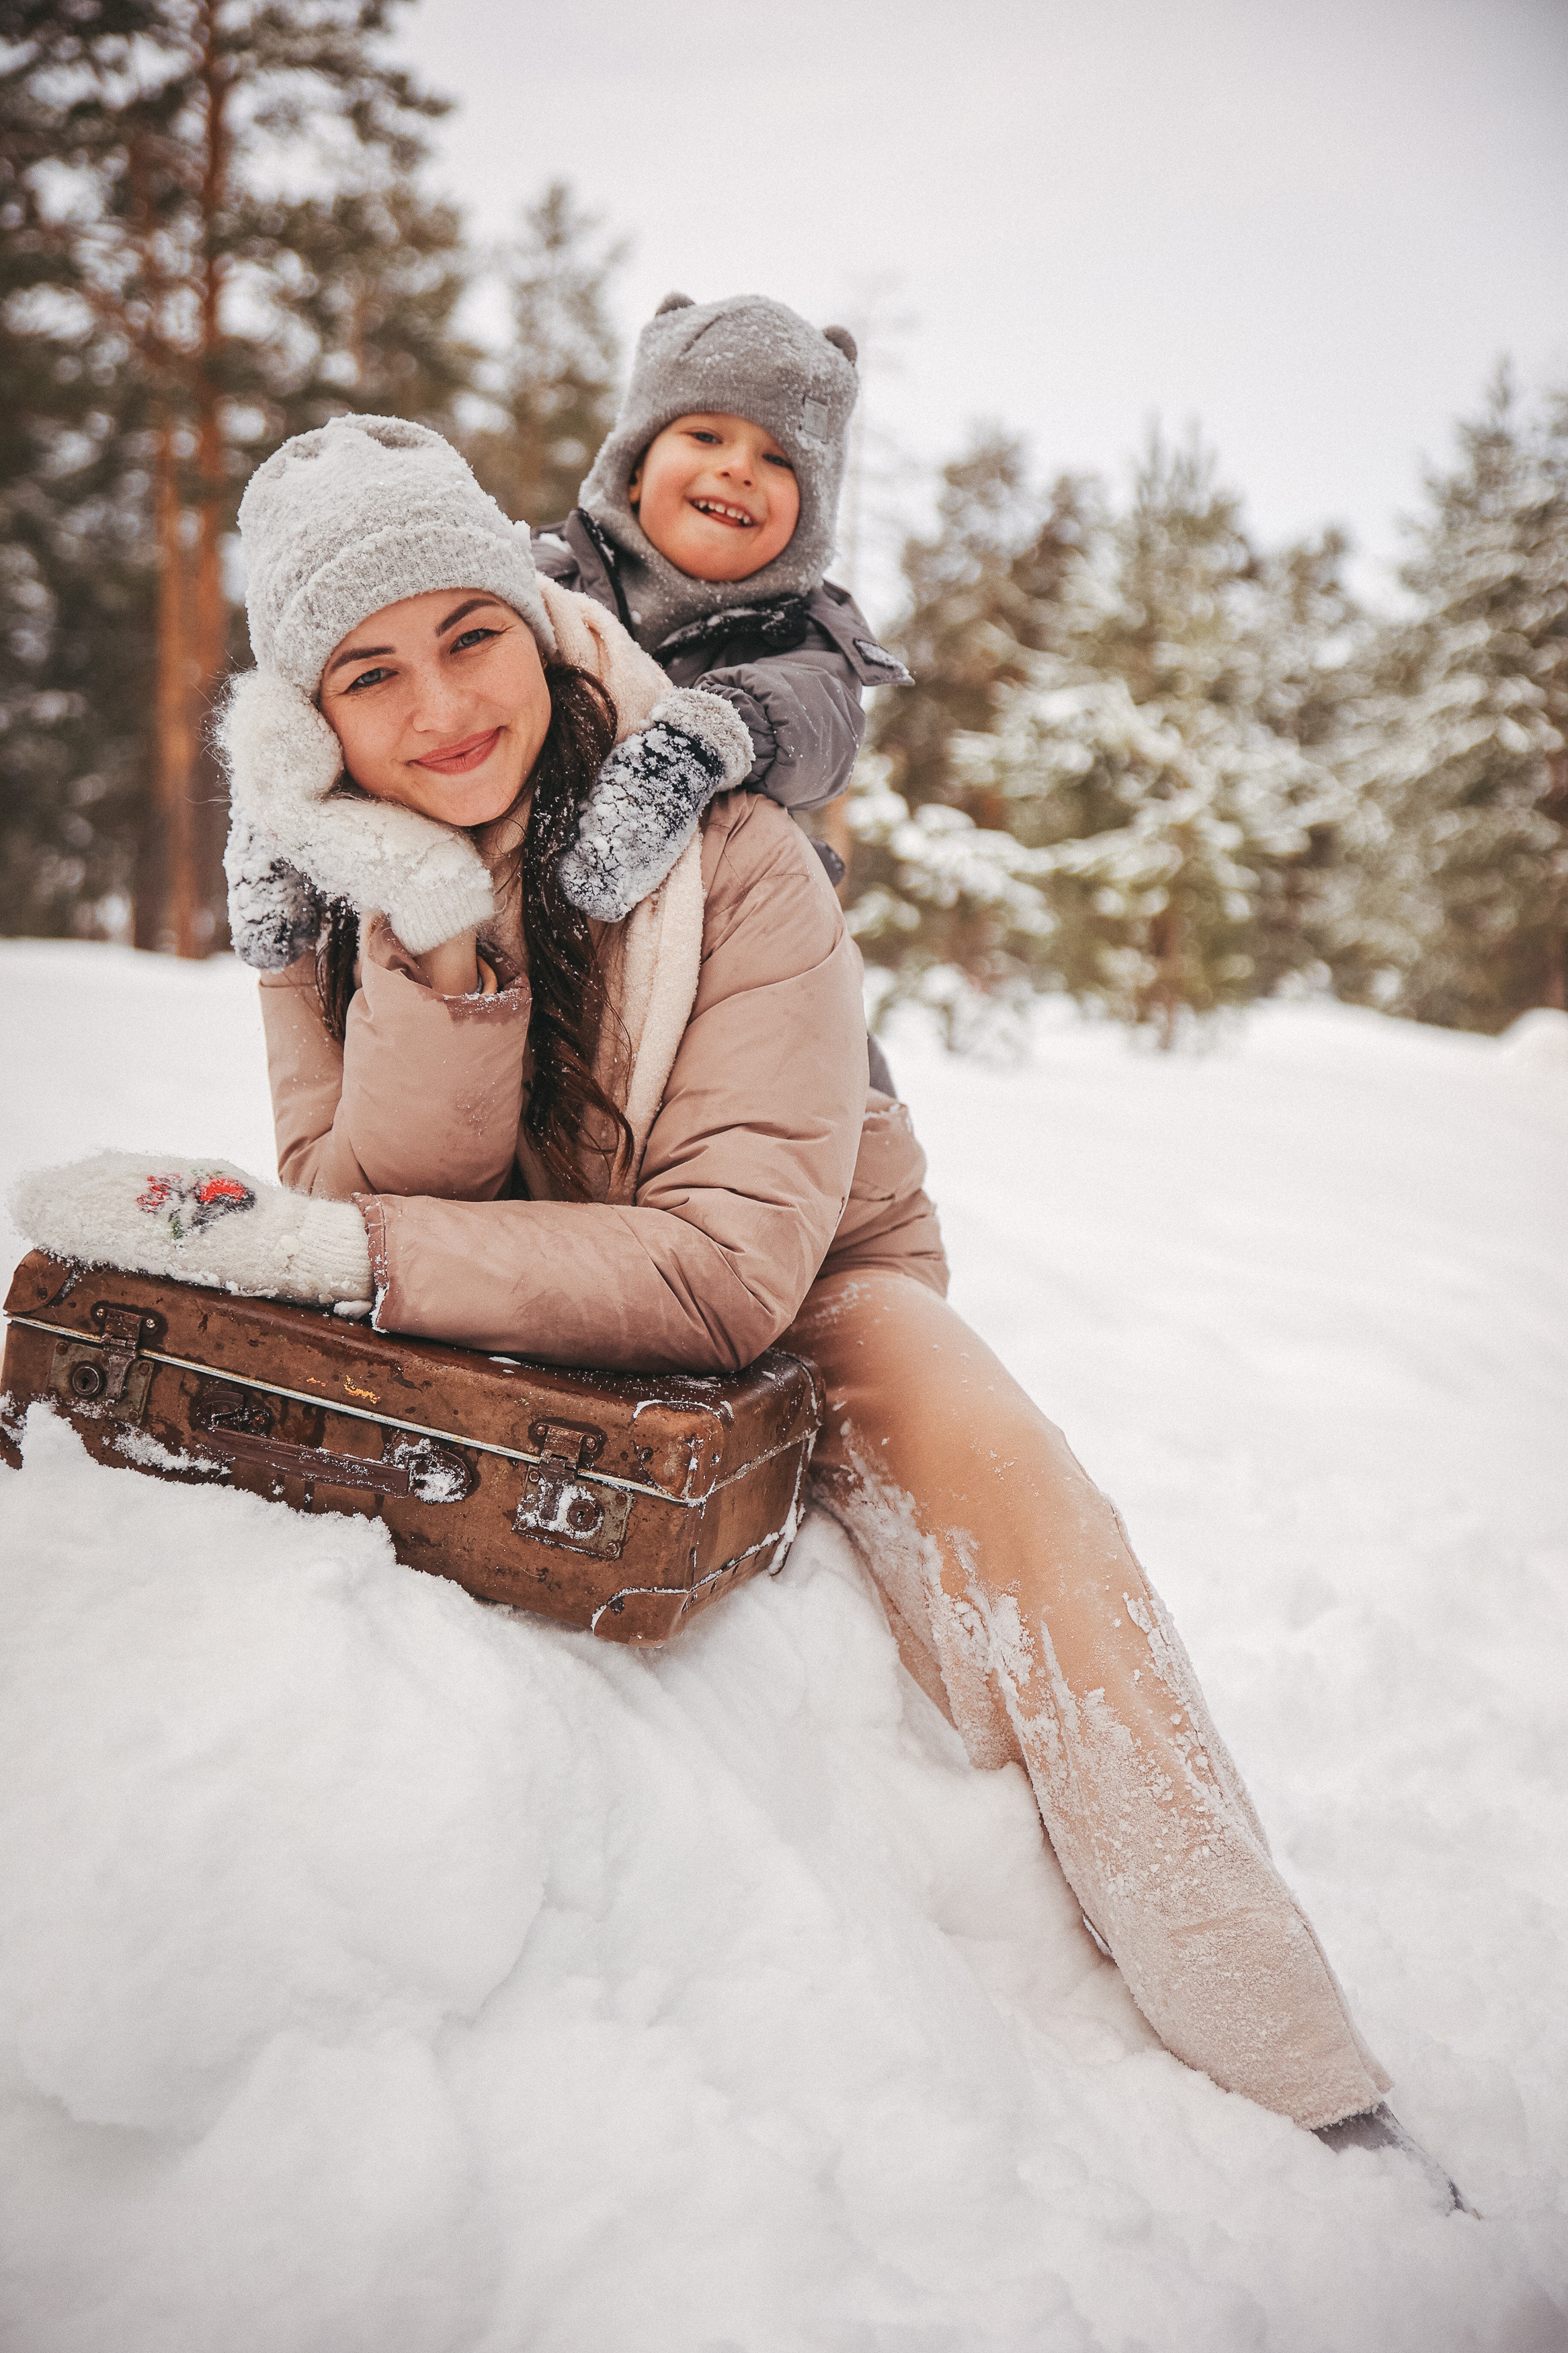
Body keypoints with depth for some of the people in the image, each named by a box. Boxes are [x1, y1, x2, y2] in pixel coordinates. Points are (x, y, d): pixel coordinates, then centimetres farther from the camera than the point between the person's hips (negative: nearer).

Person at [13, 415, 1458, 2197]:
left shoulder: (733, 863, -22)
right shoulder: (328, 886, -8)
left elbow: (732, 1267, -30)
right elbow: (370, 1207, -17)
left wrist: (306, 1246, -35)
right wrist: (439, 933, -33)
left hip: (801, 1299, -3)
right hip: (513, 1350, 4)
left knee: (985, 1458, -31)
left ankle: (1312, 2105, -24)